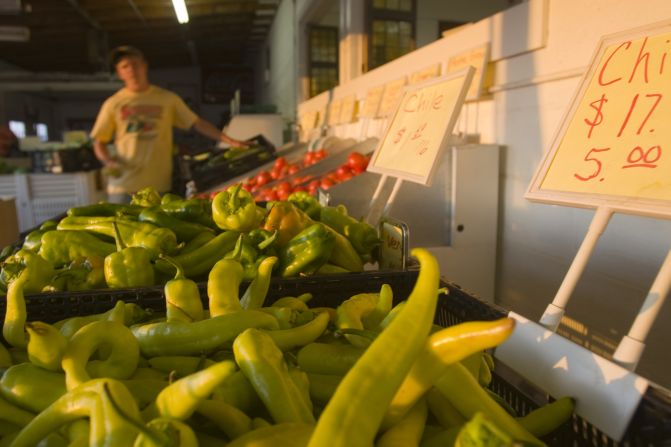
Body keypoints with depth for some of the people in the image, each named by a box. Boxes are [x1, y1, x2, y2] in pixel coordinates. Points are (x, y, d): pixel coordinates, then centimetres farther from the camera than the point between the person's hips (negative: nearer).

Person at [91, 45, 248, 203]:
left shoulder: (168, 98, 8)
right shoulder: (113, 104, 8)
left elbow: (197, 123, 6)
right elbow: (99, 142, 11)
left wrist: (229, 140, -3)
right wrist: (108, 162, -10)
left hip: (160, 186, 0)